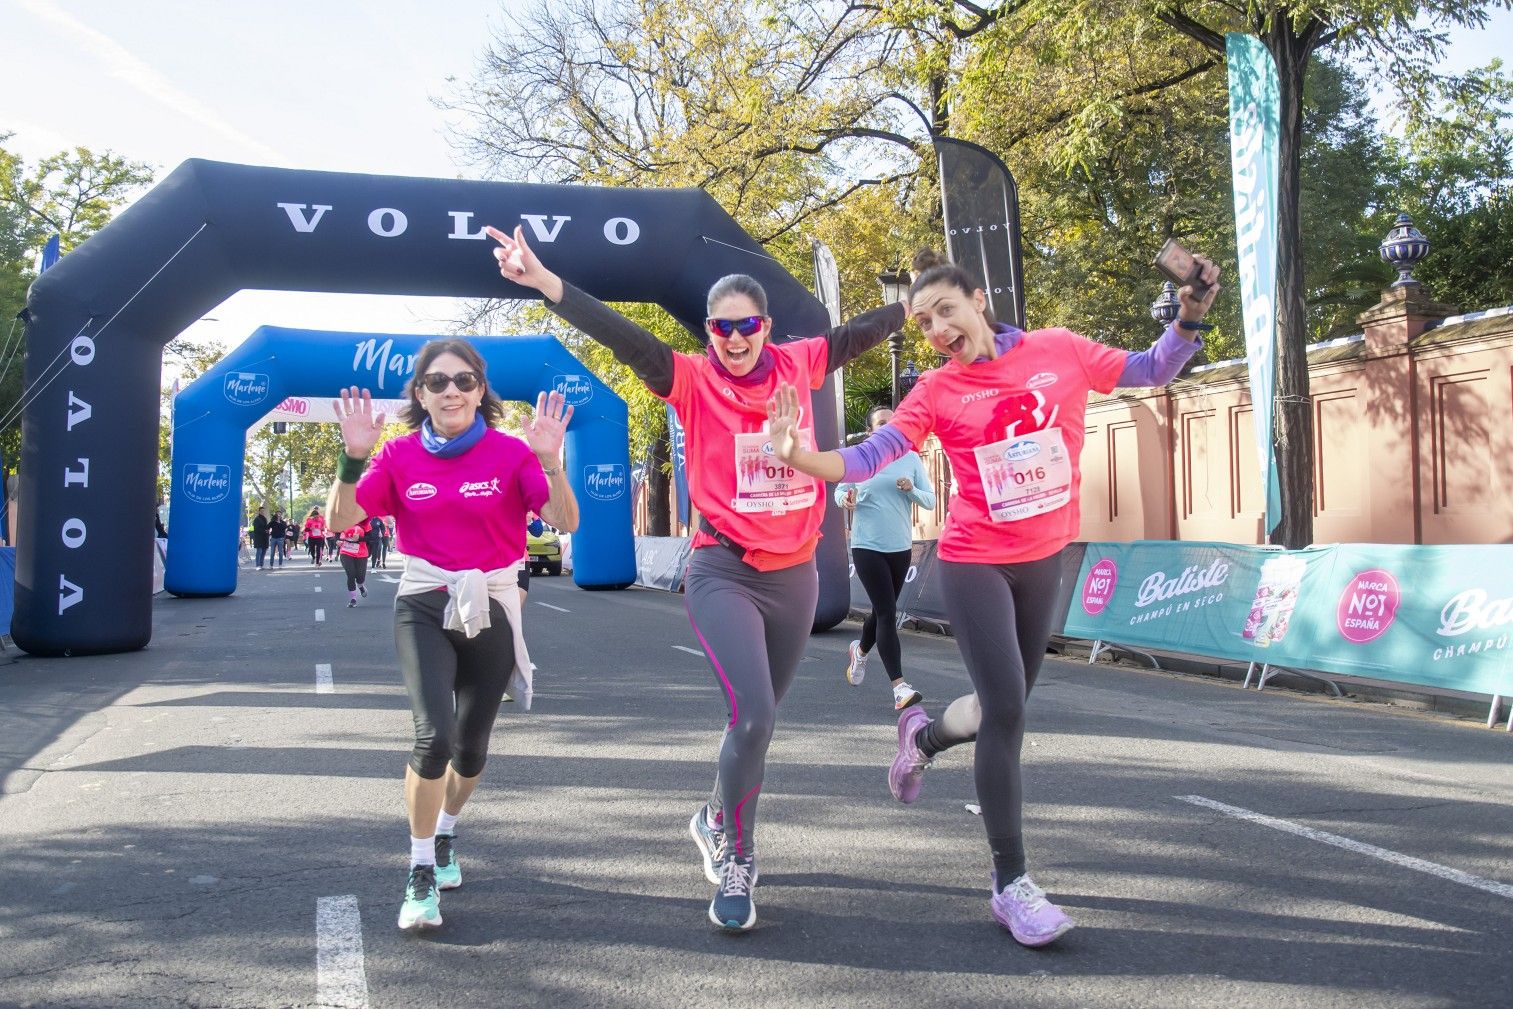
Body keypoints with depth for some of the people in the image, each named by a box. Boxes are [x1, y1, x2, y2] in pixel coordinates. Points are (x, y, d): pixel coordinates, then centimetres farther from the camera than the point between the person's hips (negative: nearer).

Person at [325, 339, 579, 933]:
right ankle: (421, 878, -3)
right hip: (424, 607, -1)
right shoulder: (401, 456, -1)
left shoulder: (510, 452, -6)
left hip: (491, 610, 1)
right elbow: (340, 521, -7)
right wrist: (353, 458, -21)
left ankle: (446, 832, 44)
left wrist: (551, 463, -31)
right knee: (433, 735, -19)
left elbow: (565, 521, -16)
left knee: (471, 748, 13)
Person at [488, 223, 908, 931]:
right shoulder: (694, 380, -8)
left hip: (795, 574, 5)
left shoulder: (796, 366, 3)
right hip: (725, 574, -5)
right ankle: (736, 863, 5)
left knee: (758, 720, 16)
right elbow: (622, 337, -21)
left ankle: (716, 820, 43)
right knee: (753, 718, -17)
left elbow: (861, 333, 18)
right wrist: (546, 283, -33)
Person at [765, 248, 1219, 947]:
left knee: (1007, 705, 15)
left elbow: (1152, 372, 9)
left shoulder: (1060, 351, -2)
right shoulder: (936, 392, -8)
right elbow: (865, 460, -15)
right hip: (974, 563, -4)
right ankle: (1011, 883, 2)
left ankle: (923, 737, 49)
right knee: (1006, 712, -11)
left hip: (1044, 559, 4)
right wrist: (801, 456, -31)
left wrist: (1190, 316, -7)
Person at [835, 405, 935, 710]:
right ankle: (900, 687, -12)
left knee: (882, 611, 18)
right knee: (888, 613, -12)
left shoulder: (910, 459, 3)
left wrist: (911, 490, -16)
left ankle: (860, 650, 49)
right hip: (867, 547, -4)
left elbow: (931, 500, 5)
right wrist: (846, 498, -17)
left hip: (900, 547, 4)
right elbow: (840, 490, 6)